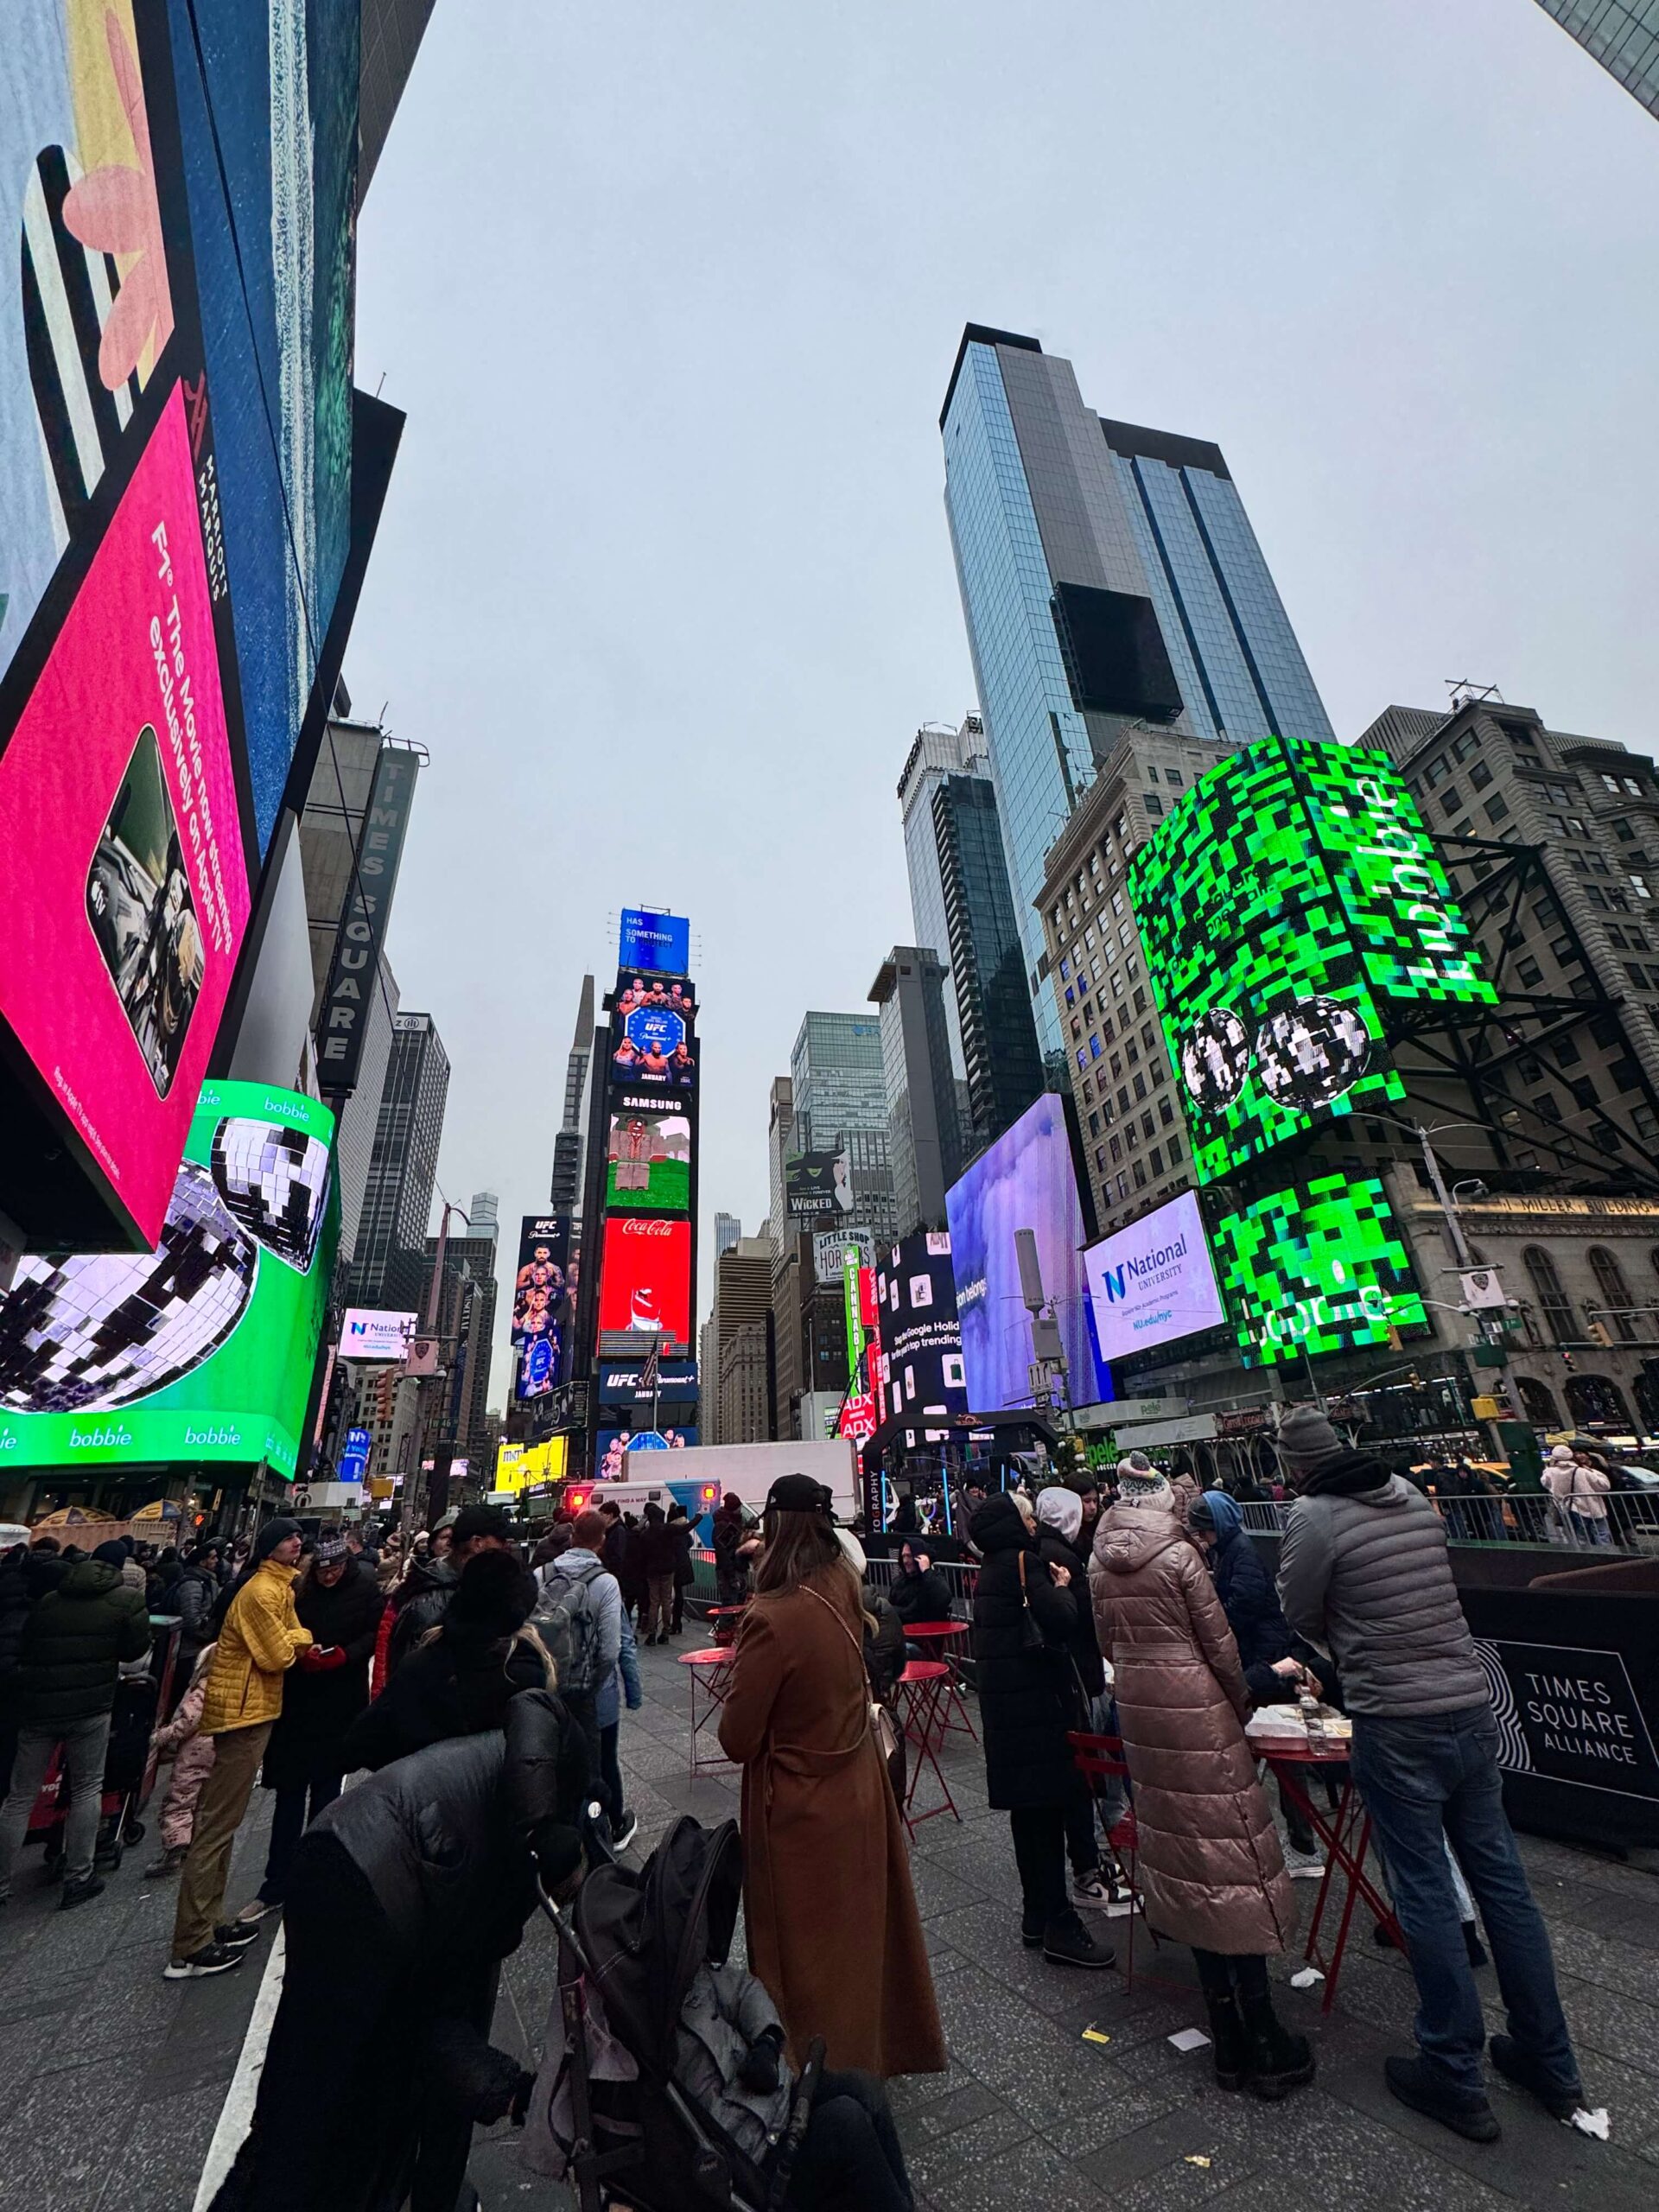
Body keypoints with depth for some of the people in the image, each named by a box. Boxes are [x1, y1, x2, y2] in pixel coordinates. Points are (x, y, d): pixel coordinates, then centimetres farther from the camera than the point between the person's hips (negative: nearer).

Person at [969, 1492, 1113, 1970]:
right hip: (1038, 1701, -9)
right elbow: (1062, 1619, -25)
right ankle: (1058, 1926, 9)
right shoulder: (1023, 1562, -18)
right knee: (1049, 1805, 1)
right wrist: (1062, 1586, -6)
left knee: (1028, 1807, 18)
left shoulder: (990, 1569, 10)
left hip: (1004, 1701, 9)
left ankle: (1036, 1914, 30)